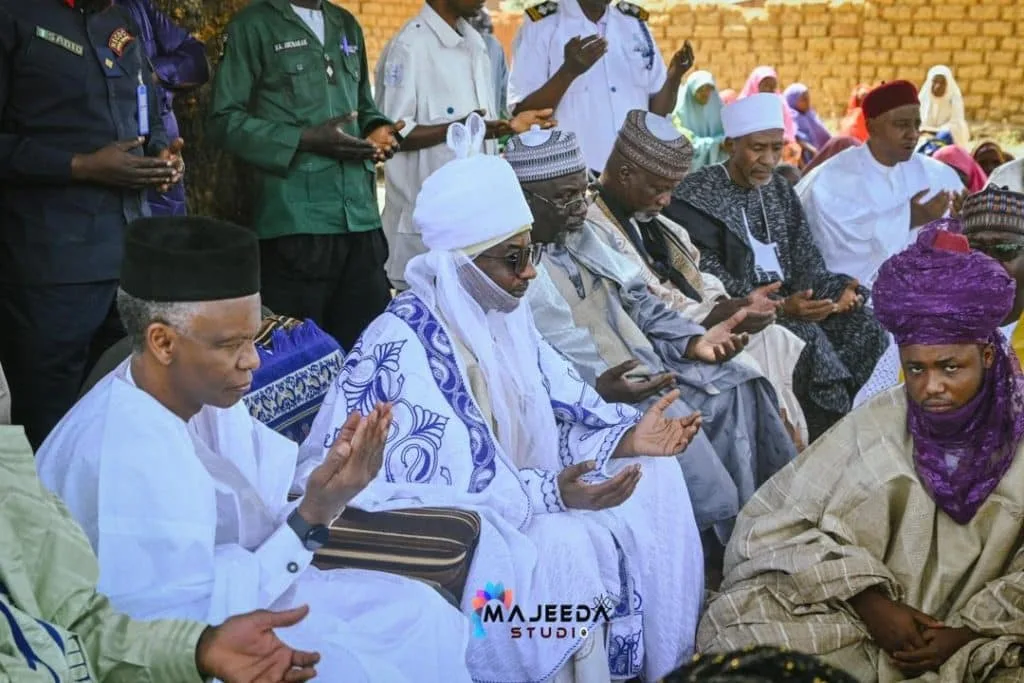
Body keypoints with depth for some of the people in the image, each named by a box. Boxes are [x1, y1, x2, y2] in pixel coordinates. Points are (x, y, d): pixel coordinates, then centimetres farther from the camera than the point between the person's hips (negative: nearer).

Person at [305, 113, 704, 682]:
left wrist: (628, 437, -14)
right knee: (569, 548, -31)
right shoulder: (403, 346, -24)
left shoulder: (503, 315, 3)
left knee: (652, 477, 1)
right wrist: (553, 494, -36)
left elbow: (558, 413, 3)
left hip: (501, 491, 9)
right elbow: (448, 476, -28)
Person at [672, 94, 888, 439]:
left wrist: (840, 288, -13)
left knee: (864, 325, -16)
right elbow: (708, 279, -17)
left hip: (787, 300, 7)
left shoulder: (779, 189, 14)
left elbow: (806, 261, 9)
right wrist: (779, 307, -28)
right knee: (807, 337, -30)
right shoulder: (695, 196, -9)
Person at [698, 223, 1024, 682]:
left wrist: (965, 634, -16)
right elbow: (774, 523, -6)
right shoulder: (873, 427, -2)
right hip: (866, 620, 0)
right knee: (739, 624, -21)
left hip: (985, 638, 0)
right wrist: (872, 603, -14)